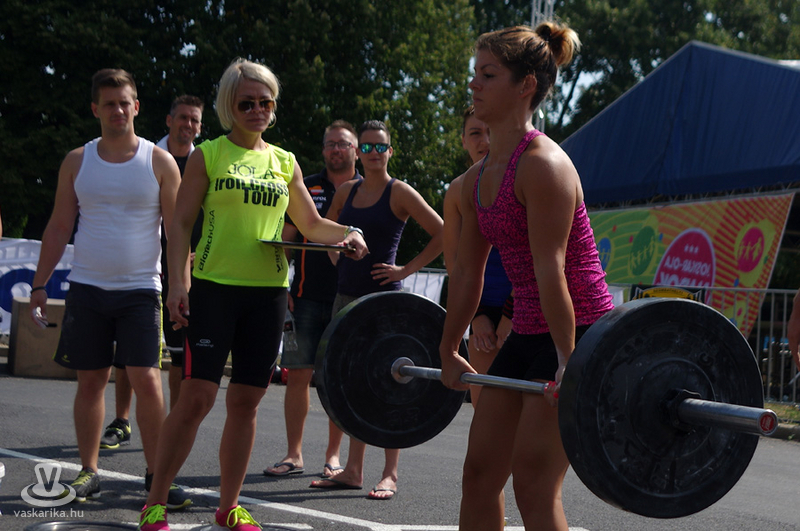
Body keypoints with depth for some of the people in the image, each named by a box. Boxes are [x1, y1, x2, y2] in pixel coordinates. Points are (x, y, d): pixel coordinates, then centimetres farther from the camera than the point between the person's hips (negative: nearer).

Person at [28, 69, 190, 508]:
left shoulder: (160, 163, 1)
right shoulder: (77, 162, 7)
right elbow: (59, 228, 10)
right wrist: (39, 285, 5)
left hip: (140, 289, -2)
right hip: (87, 288, 2)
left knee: (147, 381, -9)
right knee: (90, 381, 5)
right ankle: (88, 471, 15)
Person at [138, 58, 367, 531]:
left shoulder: (285, 163, 14)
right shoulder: (208, 155, 3)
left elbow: (311, 224, 21)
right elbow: (182, 223, 0)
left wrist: (347, 234, 0)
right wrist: (178, 283, -11)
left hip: (268, 293, 4)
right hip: (215, 288, -4)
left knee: (246, 402, 6)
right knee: (197, 397, -9)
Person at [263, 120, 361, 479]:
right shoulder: (306, 188, 10)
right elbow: (286, 237, 10)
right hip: (307, 296, 1)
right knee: (297, 373, -1)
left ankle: (333, 456, 12)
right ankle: (294, 455, 8)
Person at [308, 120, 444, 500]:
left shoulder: (399, 193, -5)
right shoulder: (346, 191, 11)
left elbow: (442, 234, -8)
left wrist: (407, 270, -10)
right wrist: (340, 261, 11)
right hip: (346, 295, 6)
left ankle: (390, 474, 0)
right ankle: (353, 470, 15)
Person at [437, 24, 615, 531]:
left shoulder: (543, 165, -18)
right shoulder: (477, 179, 9)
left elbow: (550, 270, -23)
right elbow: (468, 271, 16)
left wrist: (568, 363, -25)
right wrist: (449, 352, 21)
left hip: (576, 336, -9)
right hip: (528, 333, 9)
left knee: (535, 485, -9)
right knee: (480, 473, 11)